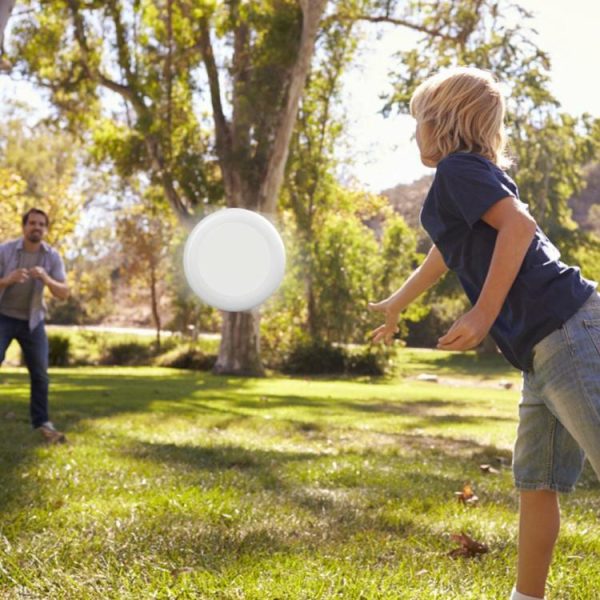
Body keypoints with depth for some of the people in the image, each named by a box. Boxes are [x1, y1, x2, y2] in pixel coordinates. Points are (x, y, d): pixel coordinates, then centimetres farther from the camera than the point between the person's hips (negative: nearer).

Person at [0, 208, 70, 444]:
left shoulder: (53, 257, -8)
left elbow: (64, 294, -13)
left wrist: (46, 278, -32)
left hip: (32, 321, 3)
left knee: (40, 373, 1)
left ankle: (42, 423, 10)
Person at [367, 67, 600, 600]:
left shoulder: (458, 167, -1)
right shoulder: (475, 175, 27)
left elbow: (519, 224, -19)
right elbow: (444, 257, 44)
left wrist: (484, 314, -20)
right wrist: (395, 306, 58)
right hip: (547, 346, 10)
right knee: (536, 482, 13)